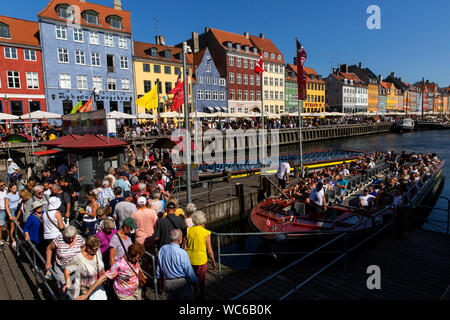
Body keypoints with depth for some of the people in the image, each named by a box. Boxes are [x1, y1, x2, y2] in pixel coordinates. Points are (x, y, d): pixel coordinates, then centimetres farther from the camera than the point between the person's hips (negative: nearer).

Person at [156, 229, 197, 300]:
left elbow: (158, 267, 5)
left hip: (167, 283, 6)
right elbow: (189, 270, -15)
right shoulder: (182, 253, -23)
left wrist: (160, 277, 22)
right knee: (189, 298, 12)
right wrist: (194, 280, 1)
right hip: (181, 283, -5)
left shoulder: (162, 249, -7)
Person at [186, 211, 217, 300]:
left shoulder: (188, 231, -5)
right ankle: (200, 297, 27)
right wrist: (213, 262, 6)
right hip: (201, 260, -3)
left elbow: (185, 247, 1)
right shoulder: (206, 233, -13)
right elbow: (209, 250, -8)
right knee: (200, 281, 14)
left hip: (189, 259, 3)